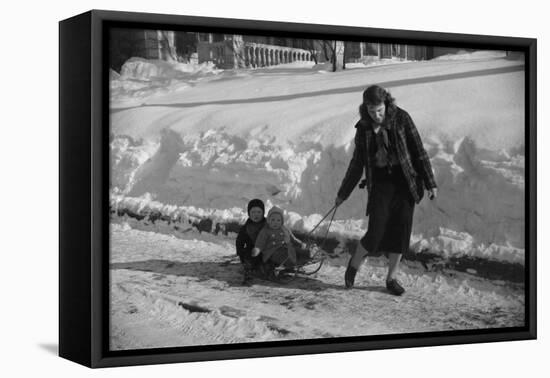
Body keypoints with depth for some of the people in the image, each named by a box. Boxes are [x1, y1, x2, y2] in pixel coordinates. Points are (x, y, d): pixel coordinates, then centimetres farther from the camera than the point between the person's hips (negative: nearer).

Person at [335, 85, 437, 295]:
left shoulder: (401, 118, -6)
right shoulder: (363, 128, 0)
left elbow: (418, 151, -3)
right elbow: (357, 162, 11)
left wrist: (430, 183, -6)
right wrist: (343, 194, 17)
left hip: (405, 183, 0)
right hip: (380, 184, 0)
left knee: (401, 231, 1)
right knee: (376, 233, -11)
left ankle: (391, 278, 17)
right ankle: (354, 264, 16)